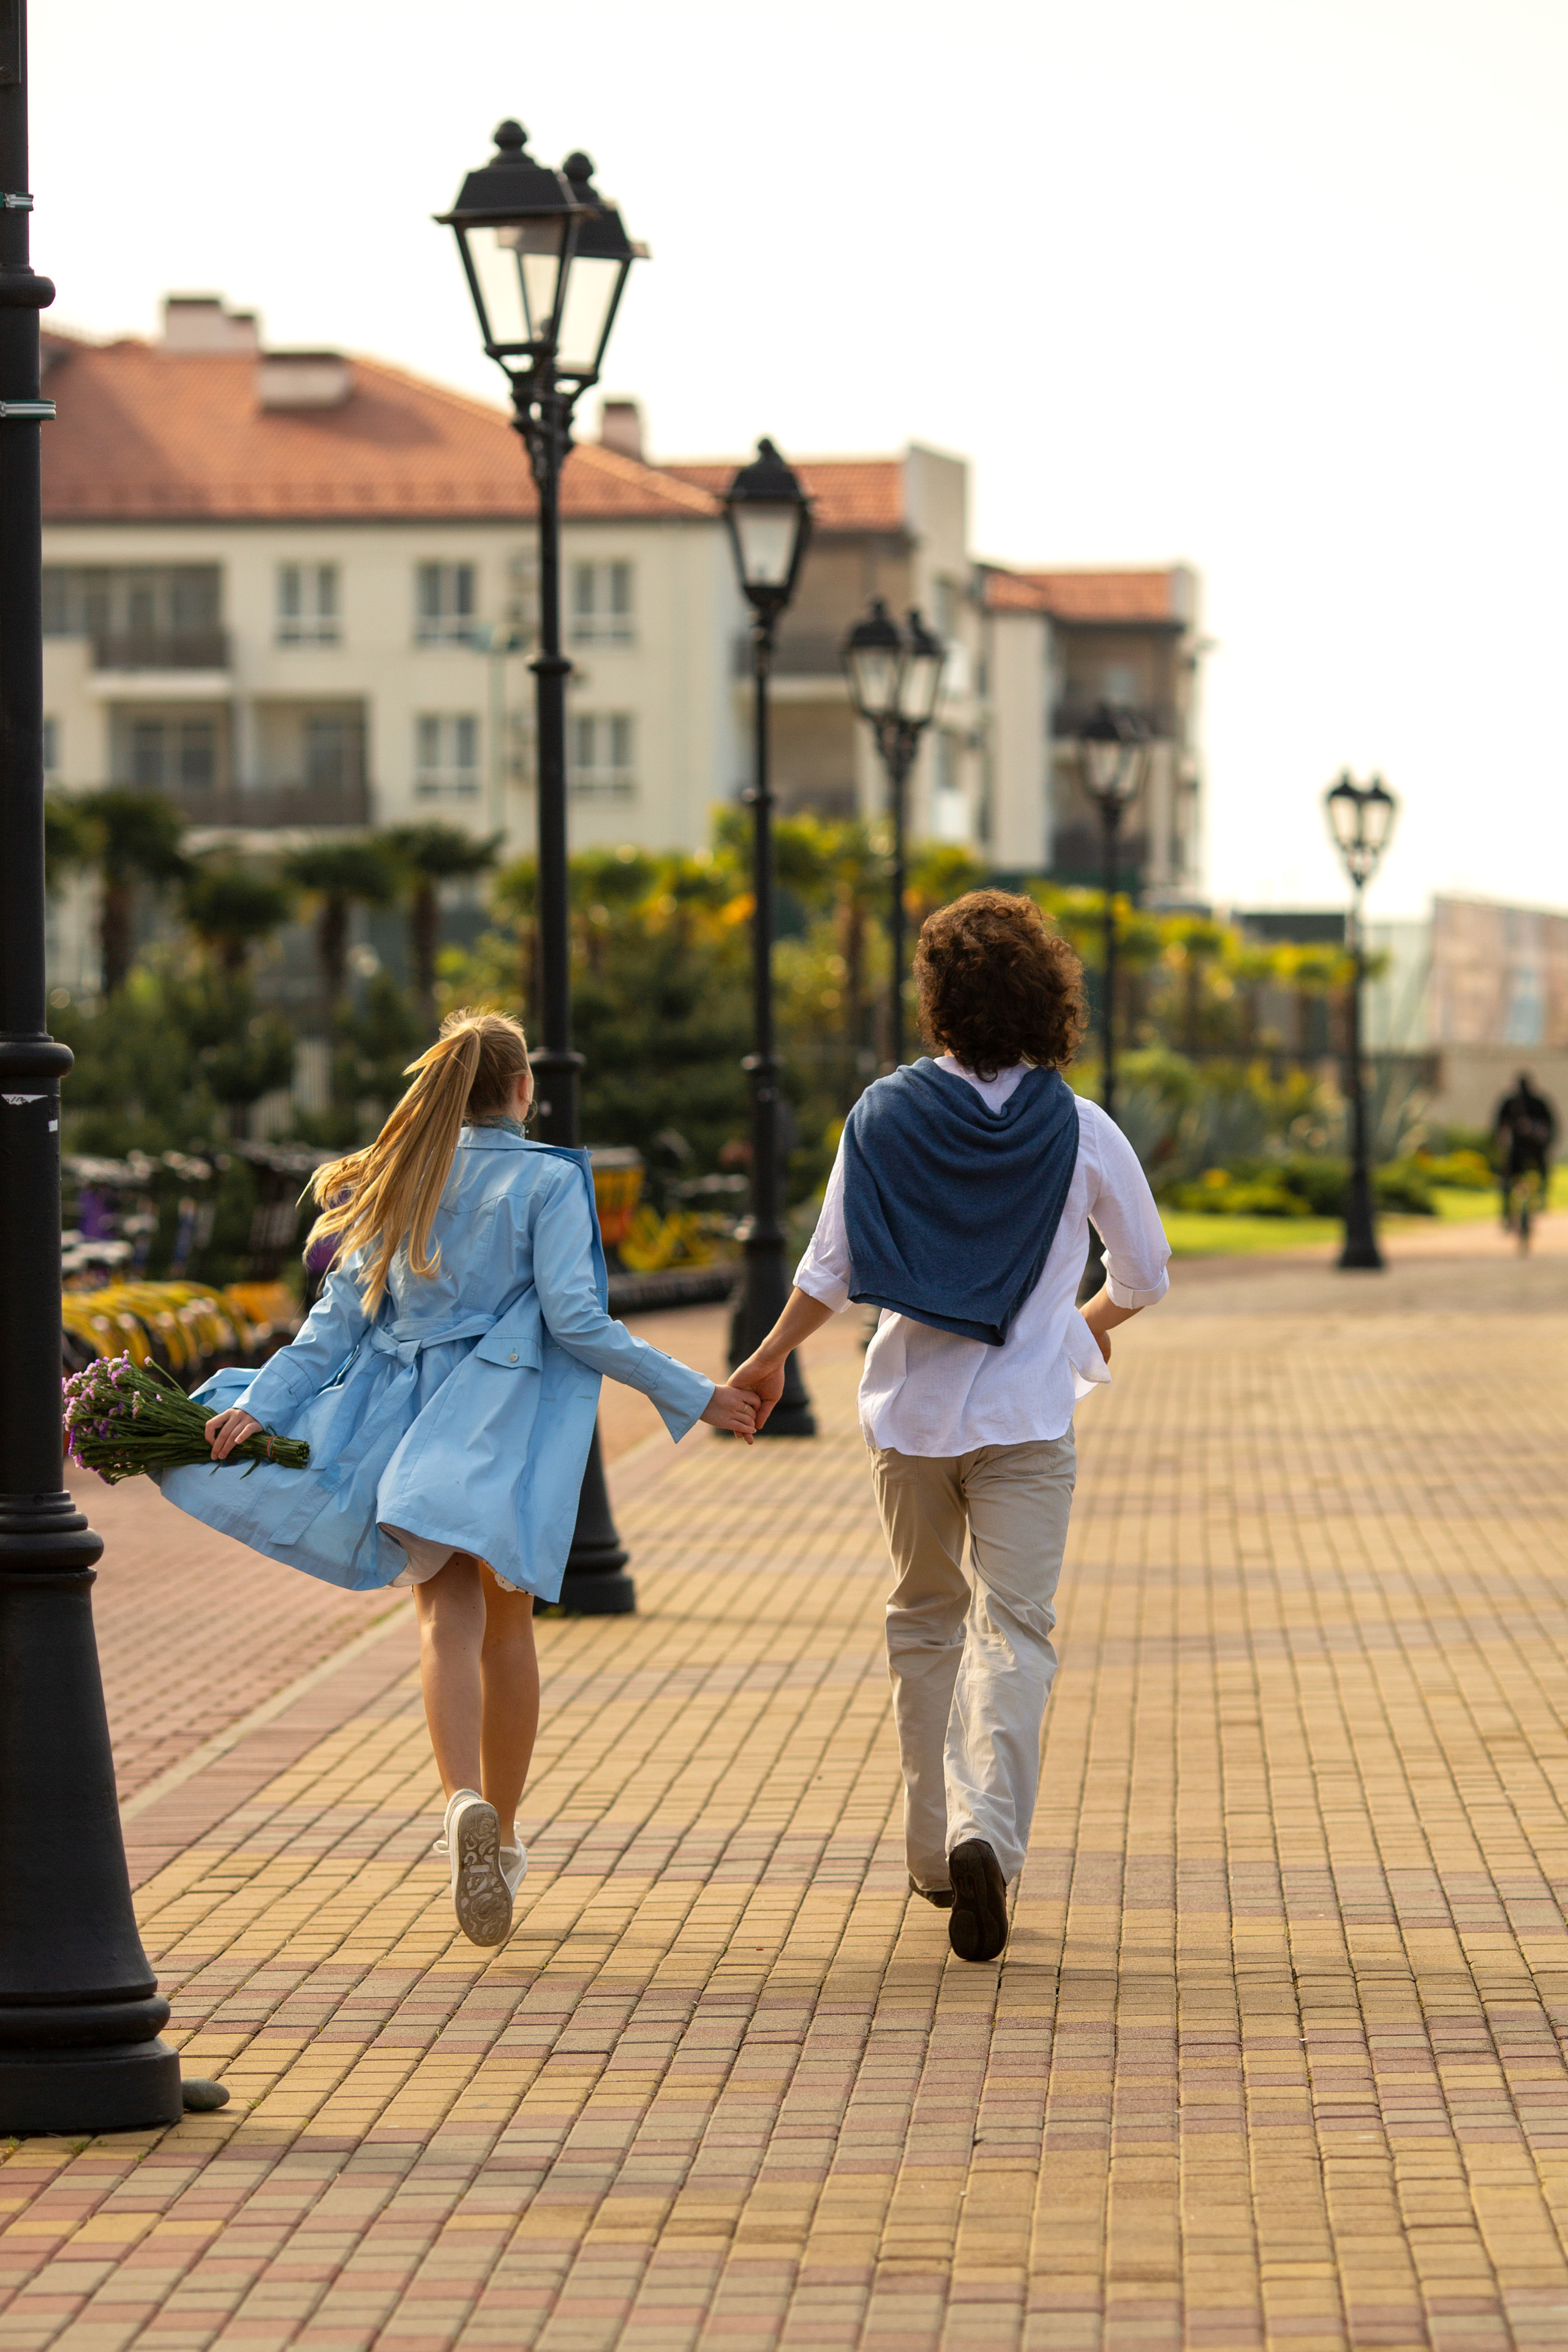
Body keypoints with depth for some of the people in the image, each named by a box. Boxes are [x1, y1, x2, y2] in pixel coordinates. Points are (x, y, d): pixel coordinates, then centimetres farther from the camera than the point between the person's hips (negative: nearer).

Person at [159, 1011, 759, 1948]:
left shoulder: (397, 1181, 10)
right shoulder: (547, 1180, -2)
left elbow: (339, 1316, 4)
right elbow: (575, 1320, -10)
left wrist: (260, 1403, 6)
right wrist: (694, 1395, -6)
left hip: (413, 1421, 2)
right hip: (514, 1416, -2)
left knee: (449, 1616, -9)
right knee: (508, 1624, 12)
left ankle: (466, 1802, -35)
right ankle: (501, 1836, 19)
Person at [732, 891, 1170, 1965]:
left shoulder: (886, 1114, -3)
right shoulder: (1081, 1131, -4)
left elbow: (832, 1268, -2)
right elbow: (1146, 1273, 6)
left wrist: (771, 1357, 13)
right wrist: (1095, 1319, 28)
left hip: (909, 1408, 2)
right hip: (1026, 1413, -2)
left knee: (925, 1623, 17)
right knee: (1014, 1628, -4)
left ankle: (935, 1849, 22)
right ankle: (987, 1833, -25)